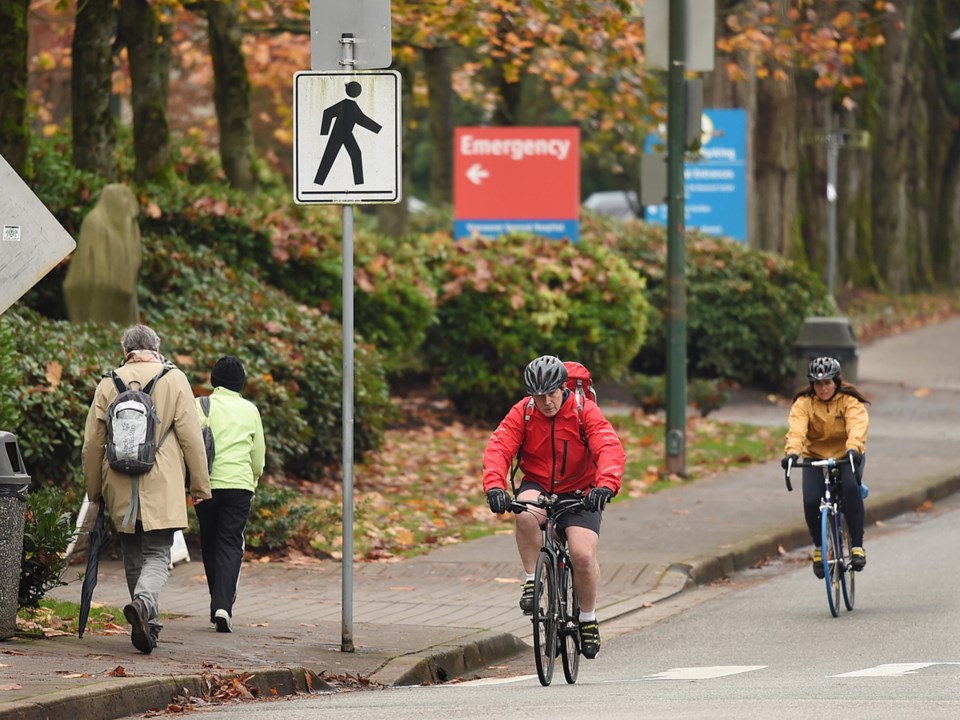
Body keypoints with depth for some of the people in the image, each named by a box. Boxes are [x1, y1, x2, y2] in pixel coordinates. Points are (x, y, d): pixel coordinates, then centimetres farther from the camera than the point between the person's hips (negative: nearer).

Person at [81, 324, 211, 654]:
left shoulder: (108, 384, 5)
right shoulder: (174, 379, -1)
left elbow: (92, 443, 8)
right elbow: (191, 436, -4)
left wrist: (94, 489, 19)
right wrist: (200, 485, 3)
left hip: (120, 489, 2)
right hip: (162, 488, -2)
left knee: (133, 556, 14)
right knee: (157, 555, -2)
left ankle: (147, 624, 16)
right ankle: (144, 600, -31)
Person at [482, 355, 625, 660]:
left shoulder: (586, 412, -12)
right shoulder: (521, 414, -8)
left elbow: (610, 449, -25)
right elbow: (498, 448, -18)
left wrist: (606, 485, -44)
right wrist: (494, 485, -38)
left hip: (578, 494, -1)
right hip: (537, 488, 1)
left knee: (583, 554, -21)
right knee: (525, 515, -36)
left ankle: (588, 619, 4)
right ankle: (531, 580, -16)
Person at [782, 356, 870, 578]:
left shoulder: (850, 401, -13)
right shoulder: (803, 403, -10)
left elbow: (857, 426, -32)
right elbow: (796, 429, -28)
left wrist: (853, 449, -52)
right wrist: (792, 451, -48)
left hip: (847, 457, -1)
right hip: (815, 457, 1)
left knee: (851, 487, -32)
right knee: (811, 501, -21)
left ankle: (857, 546, -26)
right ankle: (819, 547, 8)